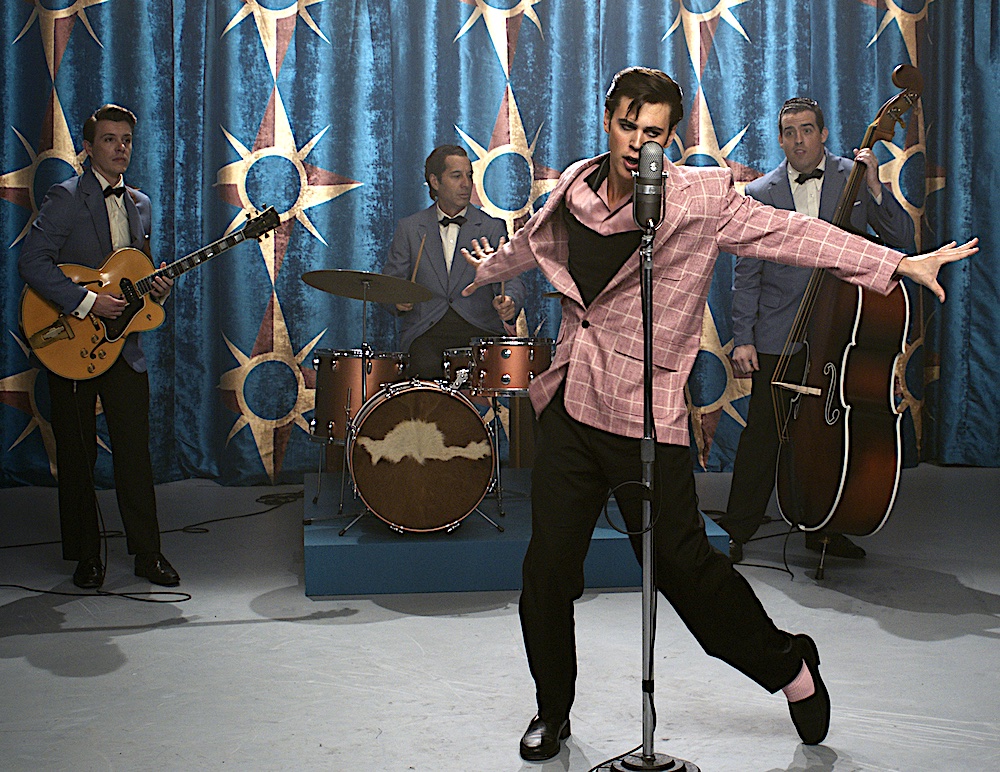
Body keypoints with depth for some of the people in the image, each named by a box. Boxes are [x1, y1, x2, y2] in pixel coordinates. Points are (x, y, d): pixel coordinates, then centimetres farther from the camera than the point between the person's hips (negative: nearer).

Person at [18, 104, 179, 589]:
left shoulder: (140, 205, 14)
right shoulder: (66, 198, -6)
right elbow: (32, 262, -16)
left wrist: (155, 290, 1)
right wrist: (87, 302, -22)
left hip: (123, 344, 5)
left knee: (135, 452, 4)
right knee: (78, 456, 4)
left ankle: (147, 553, 13)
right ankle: (86, 557, 16)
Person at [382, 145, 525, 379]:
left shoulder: (492, 227, 11)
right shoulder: (409, 228, 13)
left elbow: (510, 278, 1)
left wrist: (508, 302, -23)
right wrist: (398, 300, -12)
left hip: (479, 329, 0)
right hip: (426, 332, 0)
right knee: (426, 369, -29)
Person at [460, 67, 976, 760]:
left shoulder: (701, 197, -5)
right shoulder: (575, 190, 8)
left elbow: (789, 234, -7)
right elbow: (533, 241, 29)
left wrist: (899, 264, -13)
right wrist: (489, 268, 48)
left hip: (644, 414, -4)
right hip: (570, 407, 4)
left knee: (682, 564, -3)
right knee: (548, 570, 5)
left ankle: (790, 665, 25)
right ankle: (553, 712, 27)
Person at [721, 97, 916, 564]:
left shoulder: (853, 179, 5)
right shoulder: (760, 194, 4)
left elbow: (902, 242, -2)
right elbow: (746, 274, 4)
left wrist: (874, 188, -14)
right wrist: (743, 339, -3)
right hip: (779, 337, -1)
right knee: (762, 435, -1)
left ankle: (824, 529, 24)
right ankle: (736, 531, 11)